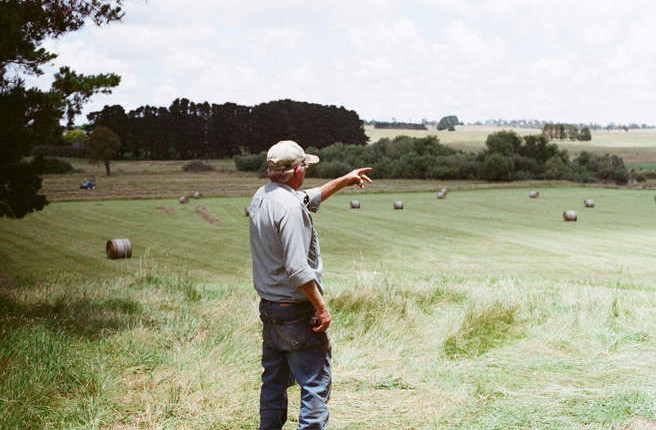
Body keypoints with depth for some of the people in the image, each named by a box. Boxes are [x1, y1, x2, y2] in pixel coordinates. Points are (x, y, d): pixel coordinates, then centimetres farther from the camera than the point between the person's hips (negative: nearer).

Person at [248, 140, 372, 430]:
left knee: (274, 381, 18)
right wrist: (321, 307, -17)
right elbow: (298, 269, -25)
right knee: (316, 383, -2)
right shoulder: (290, 207, -21)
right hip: (296, 311, -9)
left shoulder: (261, 197, 7)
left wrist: (344, 181, 32)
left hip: (268, 308, 9)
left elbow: (310, 198, 26)